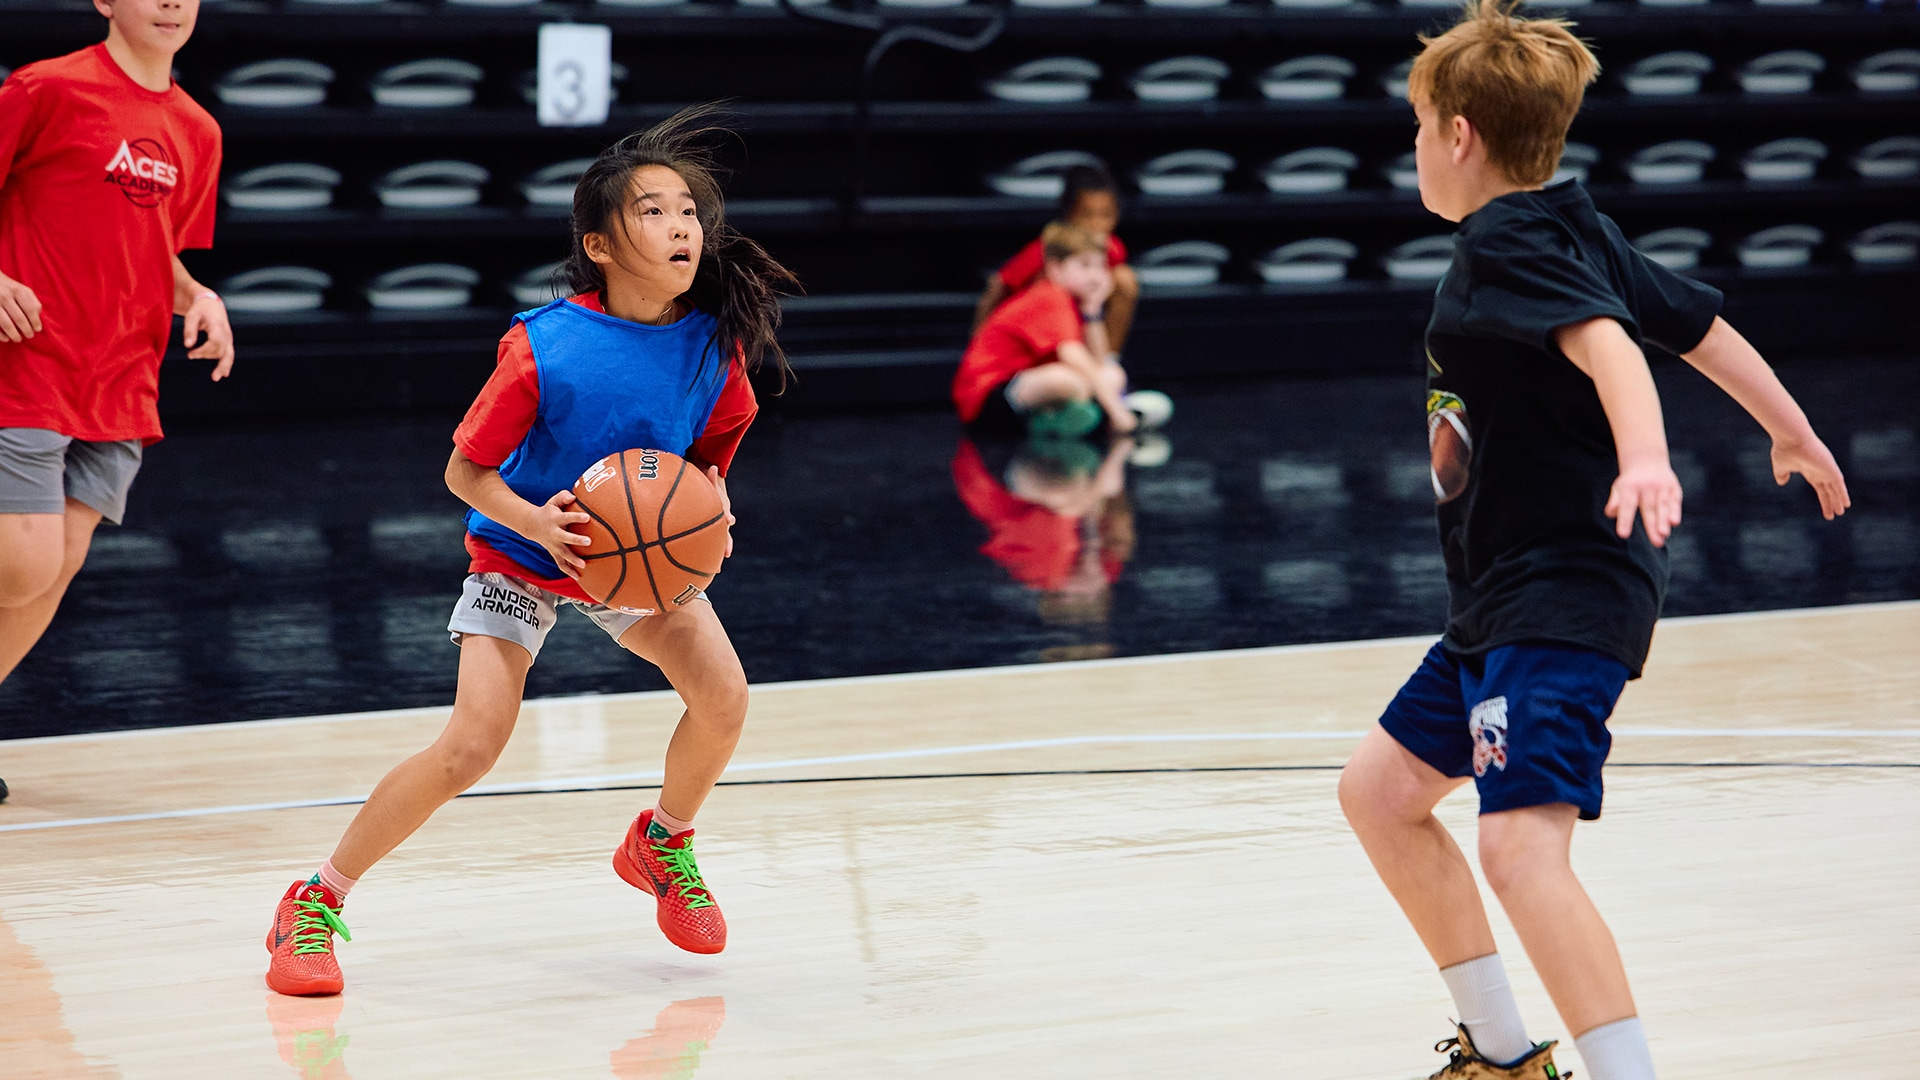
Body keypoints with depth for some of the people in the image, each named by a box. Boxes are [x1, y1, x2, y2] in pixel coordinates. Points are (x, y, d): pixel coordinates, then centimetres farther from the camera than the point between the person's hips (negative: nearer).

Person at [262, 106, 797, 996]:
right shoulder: (542, 349, -29)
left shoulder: (716, 341, -17)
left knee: (723, 696, -16)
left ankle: (662, 843, 17)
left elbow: (708, 454, 1)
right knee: (473, 744, -18)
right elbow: (465, 470, -18)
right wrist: (535, 521, -35)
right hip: (518, 558, -4)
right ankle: (313, 905, -4)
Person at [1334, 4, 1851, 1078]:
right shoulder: (1576, 229, 14)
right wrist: (1794, 434, 37)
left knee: (1520, 841, -25)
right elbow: (1702, 325, 22)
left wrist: (1644, 456, -48)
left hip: (1562, 592, -11)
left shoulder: (1507, 243, -13)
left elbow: (1605, 340, -30)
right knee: (1381, 789, 18)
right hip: (1507, 596, 11)